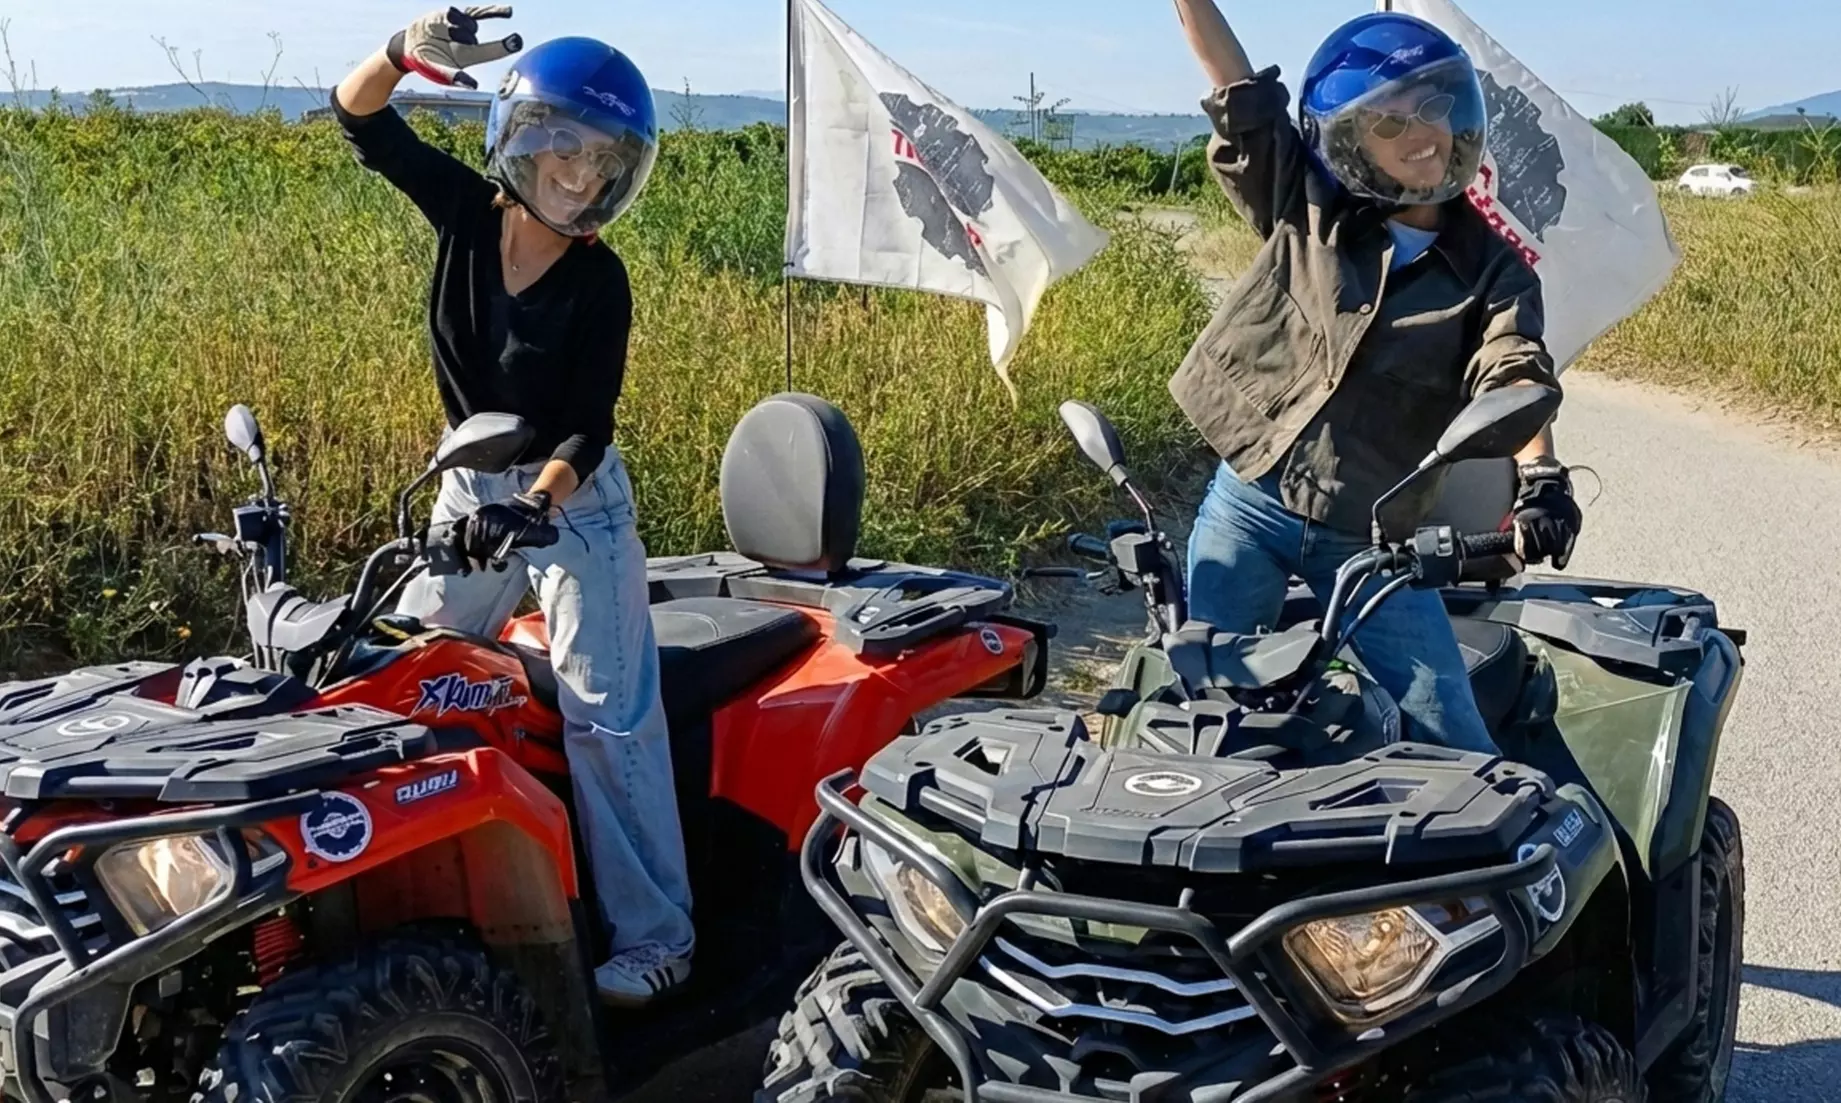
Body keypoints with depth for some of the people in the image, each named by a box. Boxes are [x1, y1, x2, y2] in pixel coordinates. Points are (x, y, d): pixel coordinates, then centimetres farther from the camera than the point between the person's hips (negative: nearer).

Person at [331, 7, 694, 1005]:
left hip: (573, 502, -5)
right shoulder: (466, 209, -6)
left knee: (605, 717, -7)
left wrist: (530, 504, -33)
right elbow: (361, 120, -9)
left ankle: (656, 935, 0)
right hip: (470, 485, 5)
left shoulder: (599, 281, -16)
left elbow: (587, 429, -17)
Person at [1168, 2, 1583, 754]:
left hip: (1370, 542, 0)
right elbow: (1235, 84, -3)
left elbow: (1515, 377, -16)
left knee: (1455, 747, -1)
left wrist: (1540, 474, -36)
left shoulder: (1493, 272, 1)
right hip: (1246, 509, 1)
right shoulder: (1305, 208, 3)